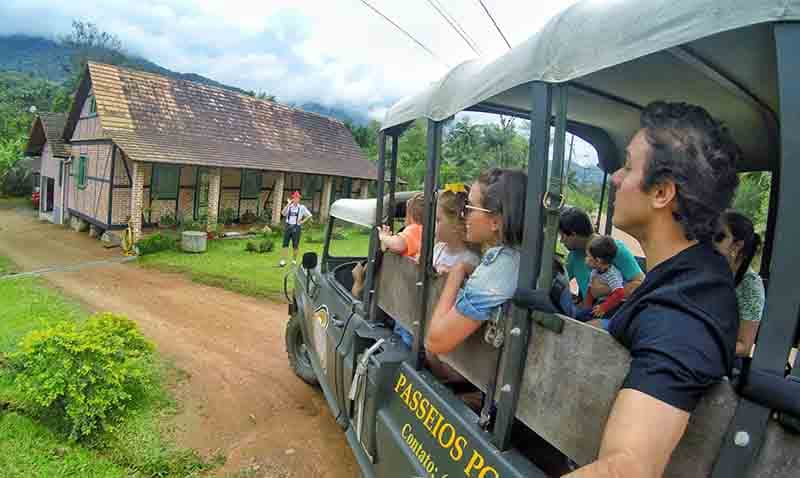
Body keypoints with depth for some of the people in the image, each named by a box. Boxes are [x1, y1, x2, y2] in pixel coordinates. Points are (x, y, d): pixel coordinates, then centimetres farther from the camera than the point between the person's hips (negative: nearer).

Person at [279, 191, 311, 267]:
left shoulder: (302, 207, -1)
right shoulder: (289, 206, 5)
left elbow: (309, 215, 3)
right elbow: (283, 213, -12)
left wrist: (302, 221, -4)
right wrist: (288, 204, -17)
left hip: (296, 227, -2)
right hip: (288, 226, 2)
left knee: (295, 245, 4)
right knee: (285, 244, 0)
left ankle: (294, 260, 17)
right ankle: (283, 260, 3)